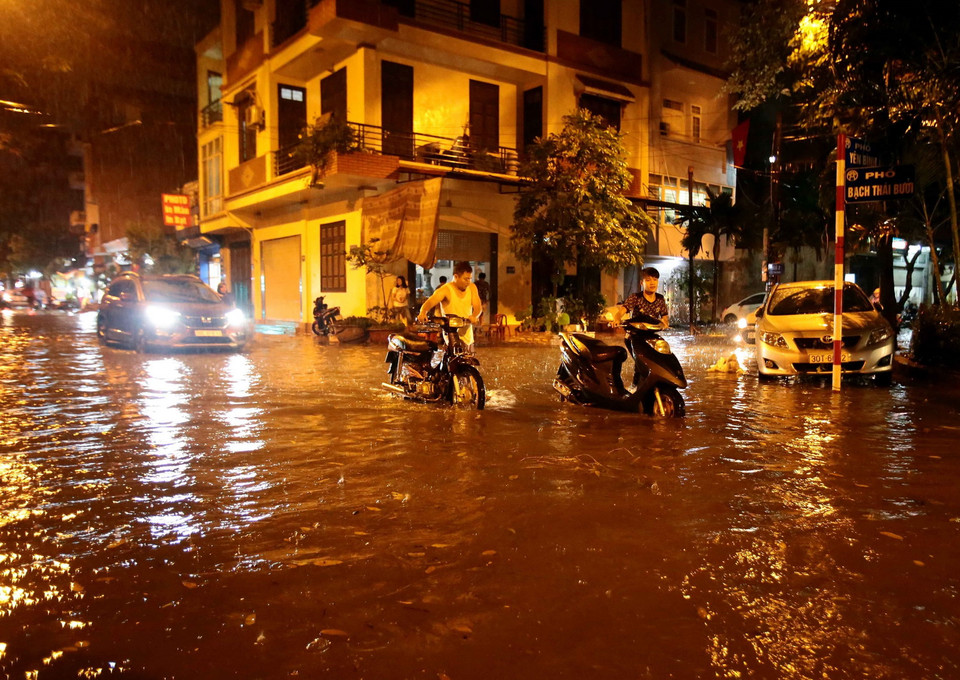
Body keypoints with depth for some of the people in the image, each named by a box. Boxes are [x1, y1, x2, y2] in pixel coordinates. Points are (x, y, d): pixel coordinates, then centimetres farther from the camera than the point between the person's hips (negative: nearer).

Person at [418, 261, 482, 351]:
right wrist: (423, 313, -48)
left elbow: (477, 307, -3)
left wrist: (474, 316, -27)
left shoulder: (472, 287, 5)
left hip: (468, 337, 6)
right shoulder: (446, 290, -12)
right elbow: (429, 302, -25)